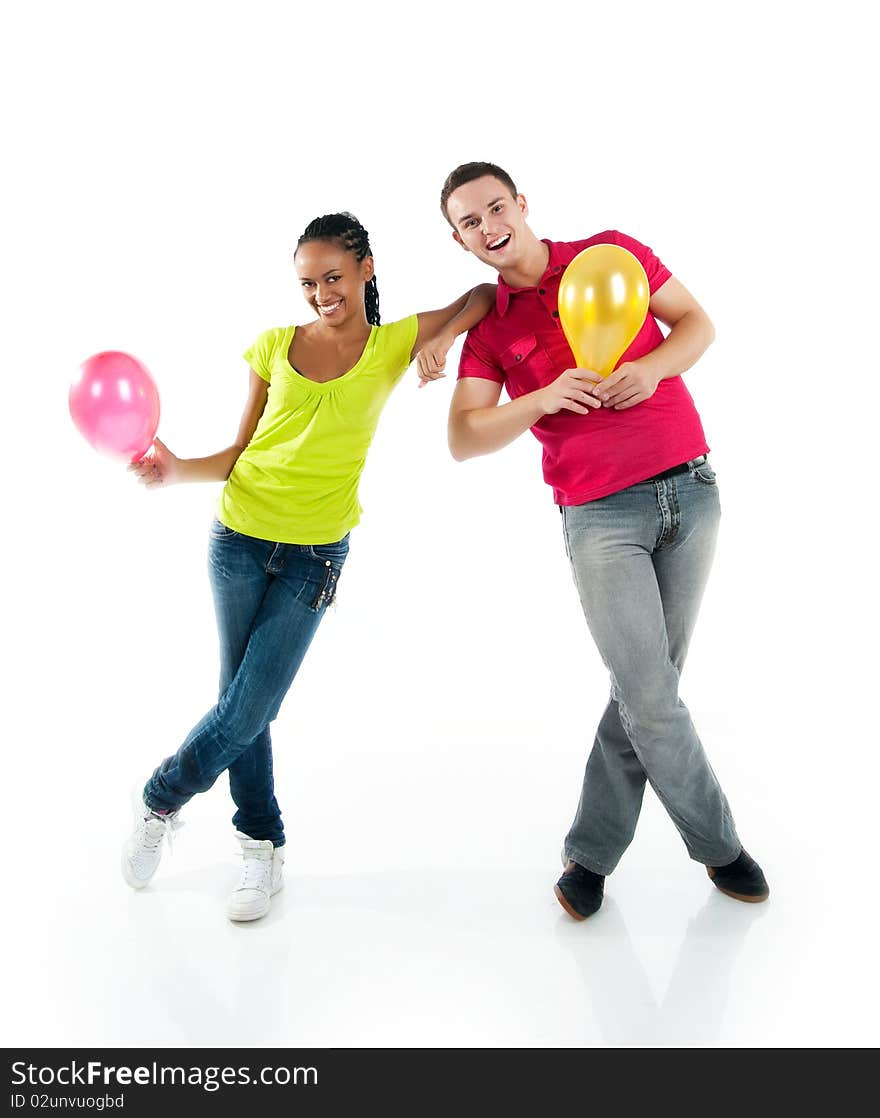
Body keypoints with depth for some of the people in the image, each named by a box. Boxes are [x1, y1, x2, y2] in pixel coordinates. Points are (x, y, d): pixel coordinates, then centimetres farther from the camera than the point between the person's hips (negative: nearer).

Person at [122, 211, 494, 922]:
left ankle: (162, 802, 23)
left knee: (249, 710, -5)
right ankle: (263, 843, 26)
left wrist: (441, 339, -13)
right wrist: (177, 469, -11)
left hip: (316, 555, -1)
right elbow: (241, 453, 6)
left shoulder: (393, 345, 3)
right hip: (239, 540, 2)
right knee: (241, 701, 6)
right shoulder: (277, 345, 6)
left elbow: (486, 293, 5)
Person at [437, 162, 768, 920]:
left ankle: (592, 851, 21)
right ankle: (719, 843, 20)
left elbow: (697, 323, 9)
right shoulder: (488, 329, 6)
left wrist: (653, 368, -12)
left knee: (644, 687, 4)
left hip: (690, 489, 1)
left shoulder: (613, 254, 7)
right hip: (601, 517, -1)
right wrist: (544, 397, -18)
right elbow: (463, 439, -3)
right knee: (652, 695, -5)